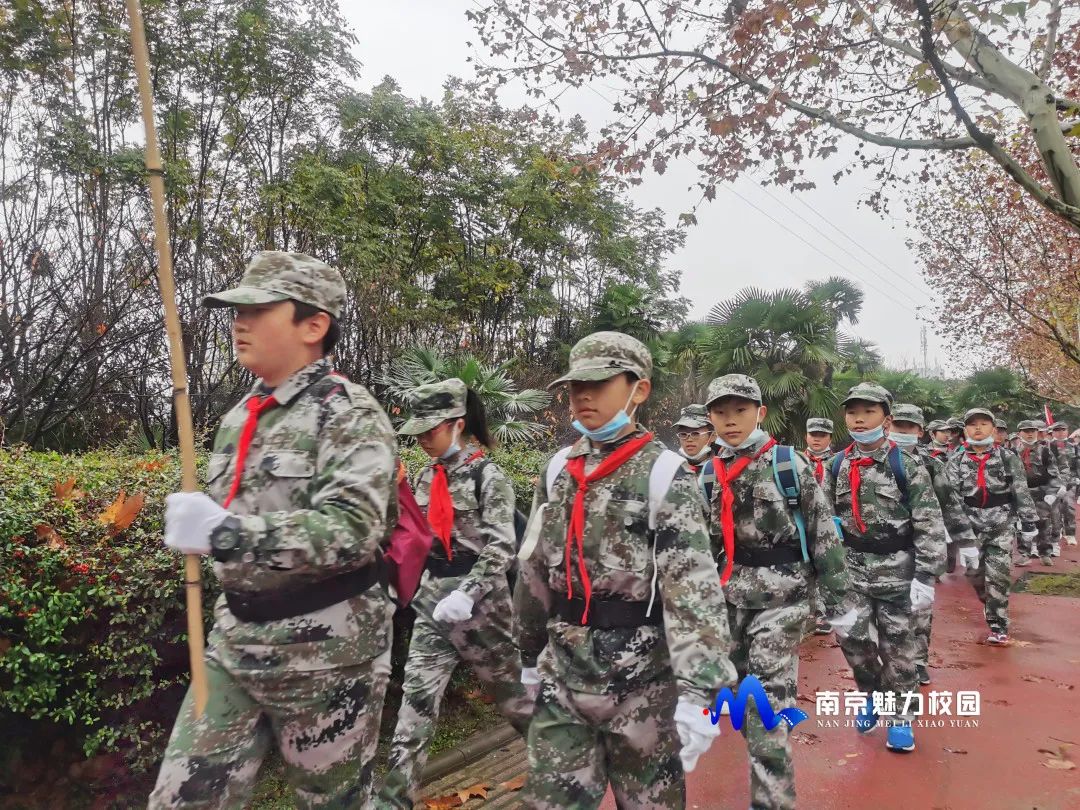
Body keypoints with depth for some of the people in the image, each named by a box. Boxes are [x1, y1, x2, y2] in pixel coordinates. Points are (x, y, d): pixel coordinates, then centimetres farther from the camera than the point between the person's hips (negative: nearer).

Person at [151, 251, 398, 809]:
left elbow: (351, 531, -28)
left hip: (325, 652, -6)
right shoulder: (237, 419, 10)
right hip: (234, 641, 7)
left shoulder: (350, 414, -14)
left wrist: (224, 531, -33)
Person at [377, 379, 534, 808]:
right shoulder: (427, 476, 6)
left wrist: (467, 594, -28)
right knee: (417, 695, 1)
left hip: (479, 596, -5)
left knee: (507, 685, 13)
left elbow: (502, 547, -18)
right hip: (432, 596, 5)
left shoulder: (488, 476, -13)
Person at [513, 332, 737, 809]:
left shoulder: (664, 474, -11)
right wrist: (530, 653, 17)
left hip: (642, 680, -4)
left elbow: (694, 587, -19)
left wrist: (698, 693, -25)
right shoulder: (557, 469, 5)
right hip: (563, 677, 5)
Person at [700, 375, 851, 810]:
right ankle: (768, 774, 37)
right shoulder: (707, 475, 5)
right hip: (727, 598, 5)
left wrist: (837, 601, -5)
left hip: (780, 596, -5)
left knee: (768, 704, -7)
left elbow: (823, 534, -4)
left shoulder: (791, 464, -6)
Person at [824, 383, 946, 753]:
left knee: (897, 644, 6)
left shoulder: (907, 466, -8)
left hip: (896, 567, -3)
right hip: (851, 565, 3)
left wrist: (925, 578, -13)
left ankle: (900, 715, 26)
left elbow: (930, 526, -9)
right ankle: (872, 694, 27)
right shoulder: (837, 466, 3)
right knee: (851, 635, -2)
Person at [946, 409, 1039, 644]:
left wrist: (1028, 523, 1)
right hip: (971, 526, 2)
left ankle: (998, 625, 5)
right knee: (975, 574, 11)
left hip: (1001, 526, -2)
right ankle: (990, 606, 37)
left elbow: (1022, 492, 1)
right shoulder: (956, 462, 0)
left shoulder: (1008, 458, -1)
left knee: (998, 577, -6)